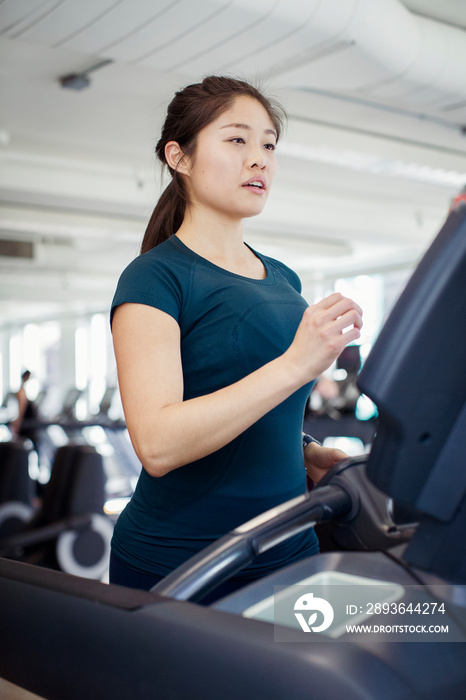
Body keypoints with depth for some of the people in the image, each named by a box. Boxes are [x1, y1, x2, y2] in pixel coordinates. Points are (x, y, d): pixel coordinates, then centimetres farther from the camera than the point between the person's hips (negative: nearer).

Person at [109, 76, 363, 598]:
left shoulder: (284, 279, 11)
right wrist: (295, 365, -29)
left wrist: (312, 456, 0)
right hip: (175, 569, -6)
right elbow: (157, 443, -24)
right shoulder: (155, 277, -10)